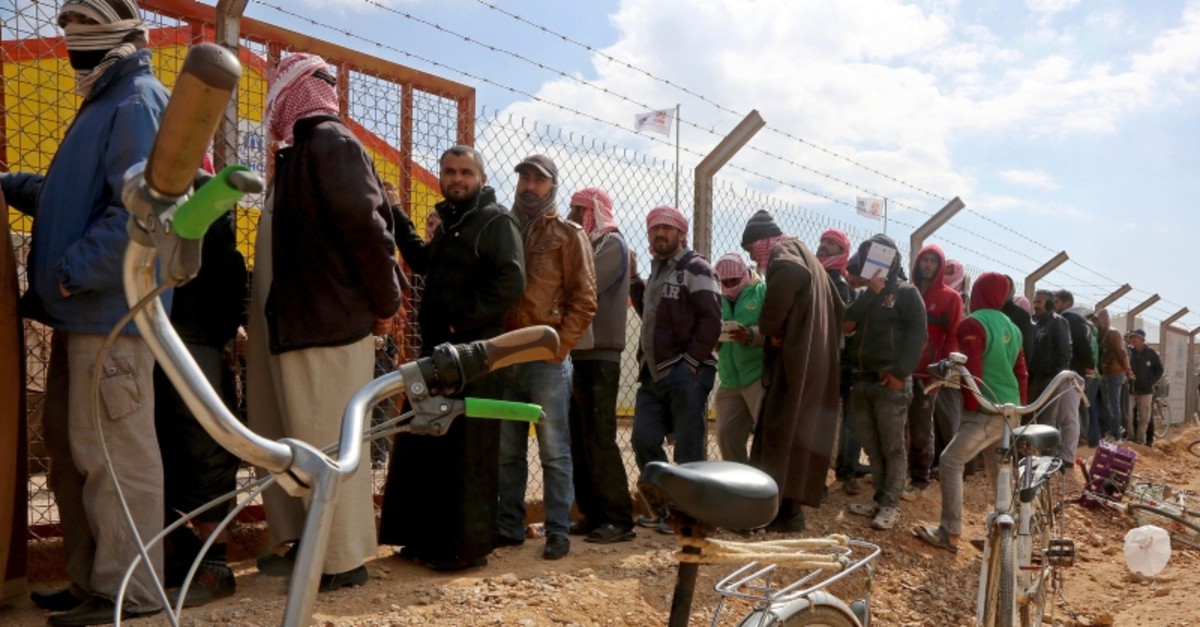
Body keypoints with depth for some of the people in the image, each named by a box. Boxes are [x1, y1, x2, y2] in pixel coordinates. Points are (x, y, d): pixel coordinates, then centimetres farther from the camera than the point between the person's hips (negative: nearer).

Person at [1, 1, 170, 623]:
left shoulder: (137, 102, -9)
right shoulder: (104, 103, 21)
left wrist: (71, 274, -19)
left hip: (111, 312, -10)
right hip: (83, 312, 10)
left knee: (112, 452, -4)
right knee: (72, 449, 14)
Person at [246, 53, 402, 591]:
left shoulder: (330, 142, -10)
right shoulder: (300, 151, 17)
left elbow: (368, 228, -18)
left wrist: (384, 304, -10)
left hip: (327, 324, -9)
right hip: (296, 321, 9)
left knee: (327, 443, -2)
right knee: (297, 440, 16)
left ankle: (344, 561, 9)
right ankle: (305, 542, 29)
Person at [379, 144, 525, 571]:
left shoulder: (496, 222, -7)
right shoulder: (448, 223, 21)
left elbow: (510, 282, -19)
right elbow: (423, 263, 32)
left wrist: (463, 321, -19)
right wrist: (396, 217, 24)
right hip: (437, 349, 9)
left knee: (465, 452, -5)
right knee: (420, 446, 13)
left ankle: (467, 545, 5)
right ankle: (427, 537, 25)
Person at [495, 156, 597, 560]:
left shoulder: (568, 235, 3)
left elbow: (583, 300, -3)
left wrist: (558, 346, -11)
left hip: (547, 361, -4)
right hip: (503, 359, 5)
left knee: (554, 451, 0)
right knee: (507, 452, 10)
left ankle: (558, 531, 7)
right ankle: (509, 527, 20)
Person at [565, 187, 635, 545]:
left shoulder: (612, 244, -5)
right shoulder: (589, 245, 21)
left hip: (599, 357, -9)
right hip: (582, 354, 9)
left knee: (599, 440, -8)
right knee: (579, 439, 9)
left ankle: (619, 519, -3)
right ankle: (592, 514, 16)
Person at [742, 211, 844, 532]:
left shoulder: (783, 252, -5)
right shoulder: (805, 256, 24)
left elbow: (790, 274, -32)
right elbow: (838, 307, 29)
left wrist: (770, 326, -22)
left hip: (796, 359, -10)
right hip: (816, 359, 10)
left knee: (784, 431, -7)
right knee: (801, 431, 11)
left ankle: (787, 509, -5)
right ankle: (791, 503, 16)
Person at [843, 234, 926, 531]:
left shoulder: (906, 292, 0)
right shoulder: (864, 294, 18)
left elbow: (917, 334, -8)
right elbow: (847, 325, 1)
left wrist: (900, 372, -16)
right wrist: (870, 293, -7)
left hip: (890, 381, -6)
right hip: (862, 381, 6)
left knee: (892, 447, -3)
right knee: (871, 446, 11)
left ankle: (891, 504, 2)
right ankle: (879, 497, 19)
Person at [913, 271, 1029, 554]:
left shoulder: (973, 324, -11)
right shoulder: (1012, 327, 15)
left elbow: (971, 372, -17)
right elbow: (1021, 373, 18)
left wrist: (970, 407, -7)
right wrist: (1019, 408, 23)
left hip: (987, 411, -9)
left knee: (951, 461, -7)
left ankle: (950, 533, -9)